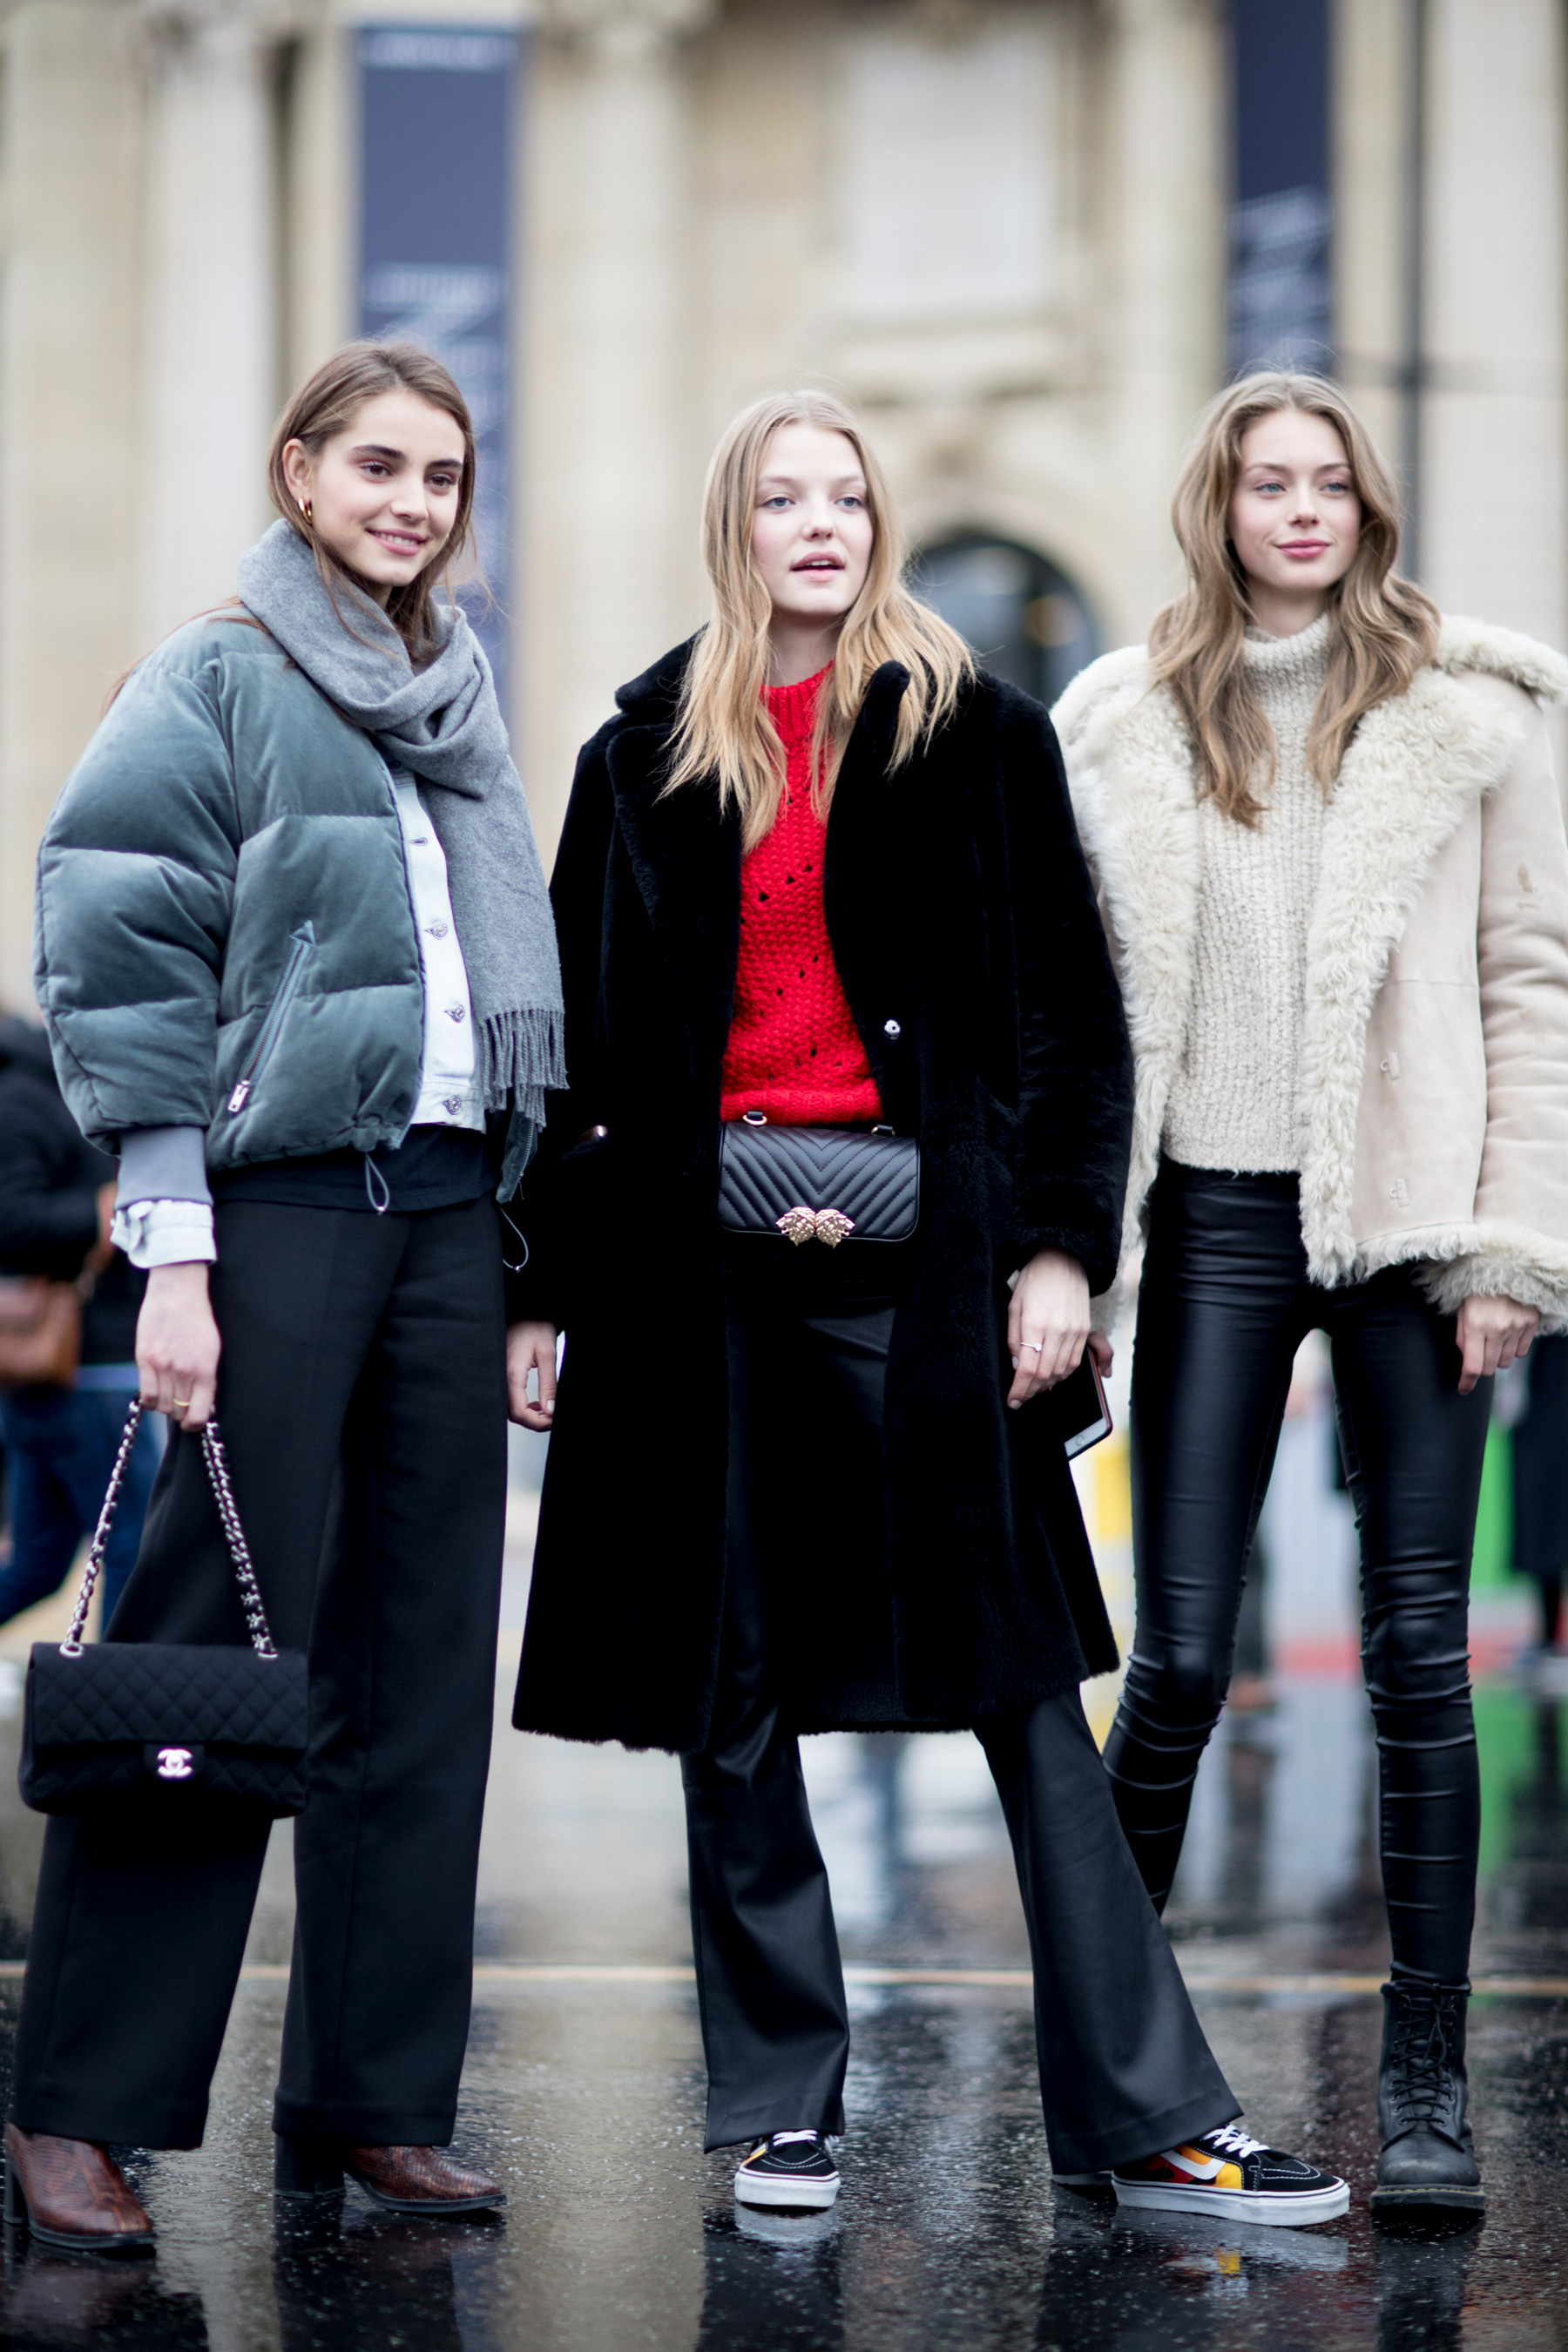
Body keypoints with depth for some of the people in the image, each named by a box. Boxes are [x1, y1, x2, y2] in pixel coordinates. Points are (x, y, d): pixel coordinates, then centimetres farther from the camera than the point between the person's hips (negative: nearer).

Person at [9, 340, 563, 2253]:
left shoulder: (458, 701, 17)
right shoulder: (215, 683, -3)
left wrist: (525, 1245, 13)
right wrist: (172, 1257, -14)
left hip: (445, 1212, 6)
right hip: (281, 1207, -6)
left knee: (422, 1675, 5)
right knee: (220, 1655, -6)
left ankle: (372, 2102, 13)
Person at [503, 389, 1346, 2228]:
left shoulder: (977, 736, 5)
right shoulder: (648, 756, 11)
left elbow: (1073, 1011, 3)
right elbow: (582, 1038, 12)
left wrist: (1060, 1245, -7)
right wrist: (539, 1287, 9)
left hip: (917, 1243, -2)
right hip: (697, 1256, 2)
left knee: (1018, 1681, -3)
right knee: (727, 1690, 5)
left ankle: (1145, 2112, 0)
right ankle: (778, 2101, 15)